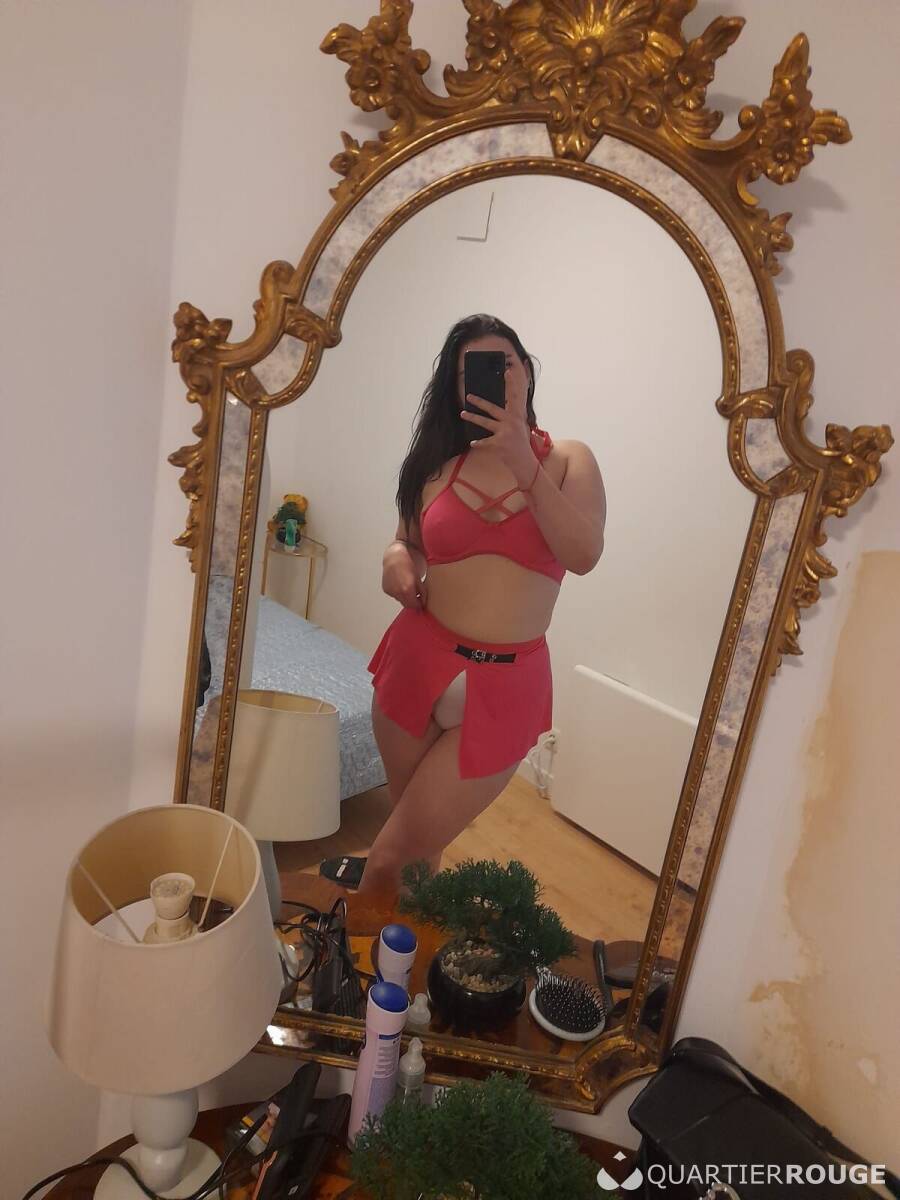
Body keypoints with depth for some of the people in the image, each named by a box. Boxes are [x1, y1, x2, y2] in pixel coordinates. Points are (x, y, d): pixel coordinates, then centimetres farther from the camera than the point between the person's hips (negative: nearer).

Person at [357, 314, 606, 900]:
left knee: (394, 857, 1)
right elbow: (408, 542, 17)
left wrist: (524, 465, -22)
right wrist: (396, 560, -7)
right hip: (417, 664, 2)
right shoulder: (440, 463, 5)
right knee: (416, 840, 17)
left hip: (505, 687, -2)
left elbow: (584, 555, -15)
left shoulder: (568, 460, 0)